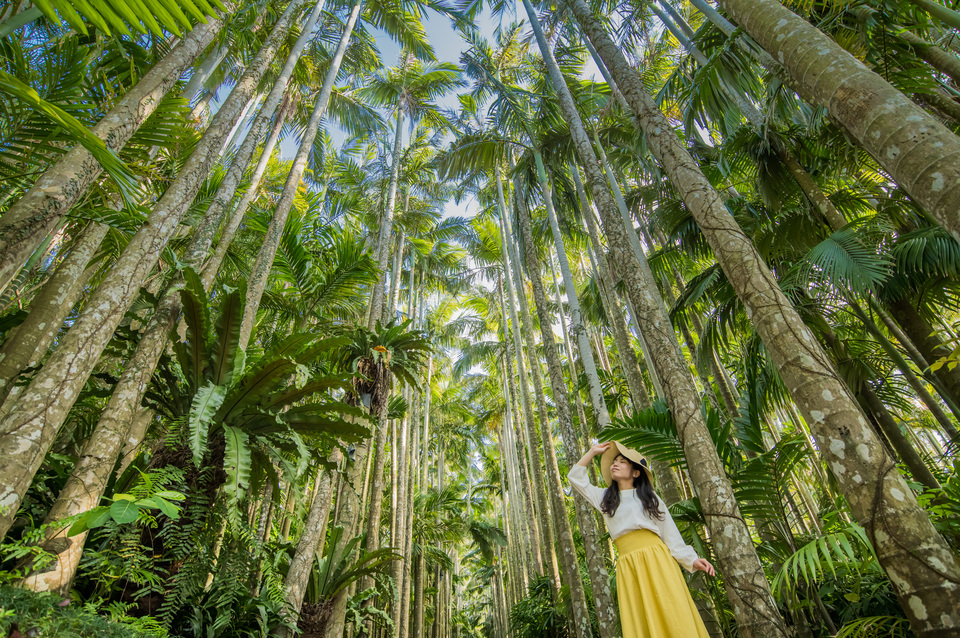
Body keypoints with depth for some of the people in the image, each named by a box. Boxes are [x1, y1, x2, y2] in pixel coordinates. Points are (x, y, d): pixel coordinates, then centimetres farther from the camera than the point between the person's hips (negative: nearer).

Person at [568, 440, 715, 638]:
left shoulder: (649, 496, 13)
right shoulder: (605, 498, 18)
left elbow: (670, 531, 11)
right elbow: (576, 477, 20)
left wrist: (691, 559, 2)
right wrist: (593, 452, 19)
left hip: (656, 560, -2)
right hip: (627, 567, 2)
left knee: (672, 616, -8)